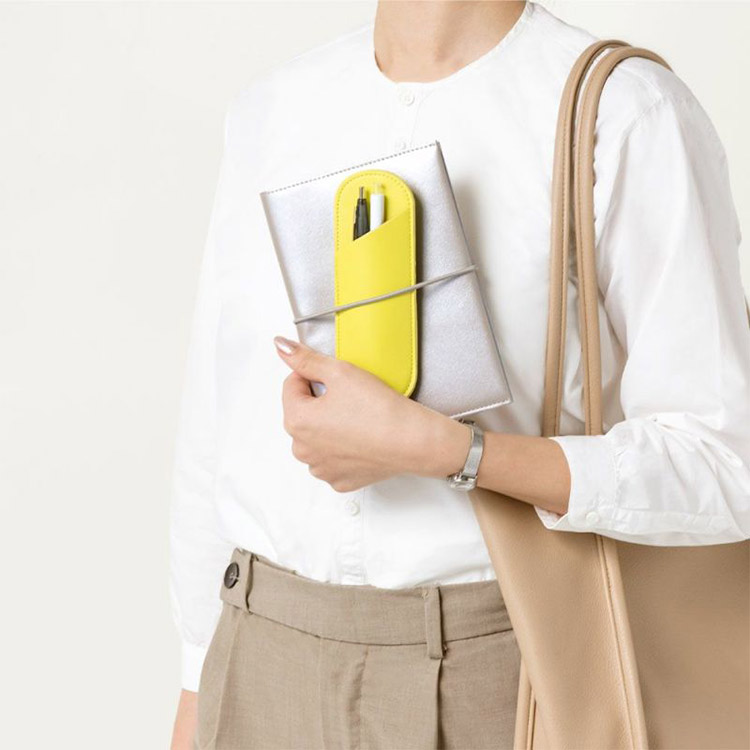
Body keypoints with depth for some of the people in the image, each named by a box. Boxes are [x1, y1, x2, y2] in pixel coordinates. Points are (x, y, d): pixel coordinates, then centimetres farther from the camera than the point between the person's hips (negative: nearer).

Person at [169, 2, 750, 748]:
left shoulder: (636, 117, -11)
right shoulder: (273, 112, 5)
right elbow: (218, 428, 10)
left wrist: (428, 446, -23)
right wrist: (198, 683, 14)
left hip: (500, 682, -4)